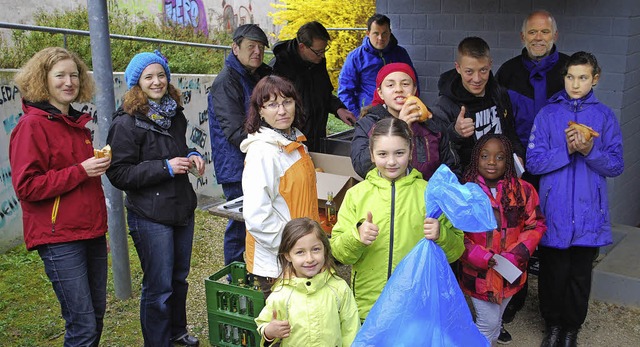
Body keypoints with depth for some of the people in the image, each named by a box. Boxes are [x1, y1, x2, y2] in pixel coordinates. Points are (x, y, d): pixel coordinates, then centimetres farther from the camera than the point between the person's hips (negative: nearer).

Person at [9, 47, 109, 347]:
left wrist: (99, 163, 8)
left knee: (97, 315, 15)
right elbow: (26, 186, -17)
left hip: (91, 232, 8)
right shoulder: (32, 125, -10)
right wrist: (80, 171, -19)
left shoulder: (78, 122, 14)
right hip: (59, 239, -8)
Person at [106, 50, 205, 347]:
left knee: (179, 277, 21)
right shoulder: (127, 123, -14)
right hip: (150, 216, -7)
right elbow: (119, 174, -17)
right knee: (158, 286, 2)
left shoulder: (174, 114, 8)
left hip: (182, 208, 7)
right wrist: (165, 167, -22)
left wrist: (191, 156, 3)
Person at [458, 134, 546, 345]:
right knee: (488, 322, 2)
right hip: (478, 273, -3)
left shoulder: (523, 190, -4)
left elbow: (536, 226, -3)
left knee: (496, 321, 20)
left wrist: (514, 255, -15)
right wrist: (478, 256, -19)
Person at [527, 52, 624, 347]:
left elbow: (616, 166, -1)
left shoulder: (605, 116, 2)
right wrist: (567, 150, -18)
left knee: (580, 273, 10)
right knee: (553, 271, 7)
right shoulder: (548, 114, 0)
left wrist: (590, 151, -18)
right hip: (554, 211, 0)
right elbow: (533, 162, -5)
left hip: (588, 212, 1)